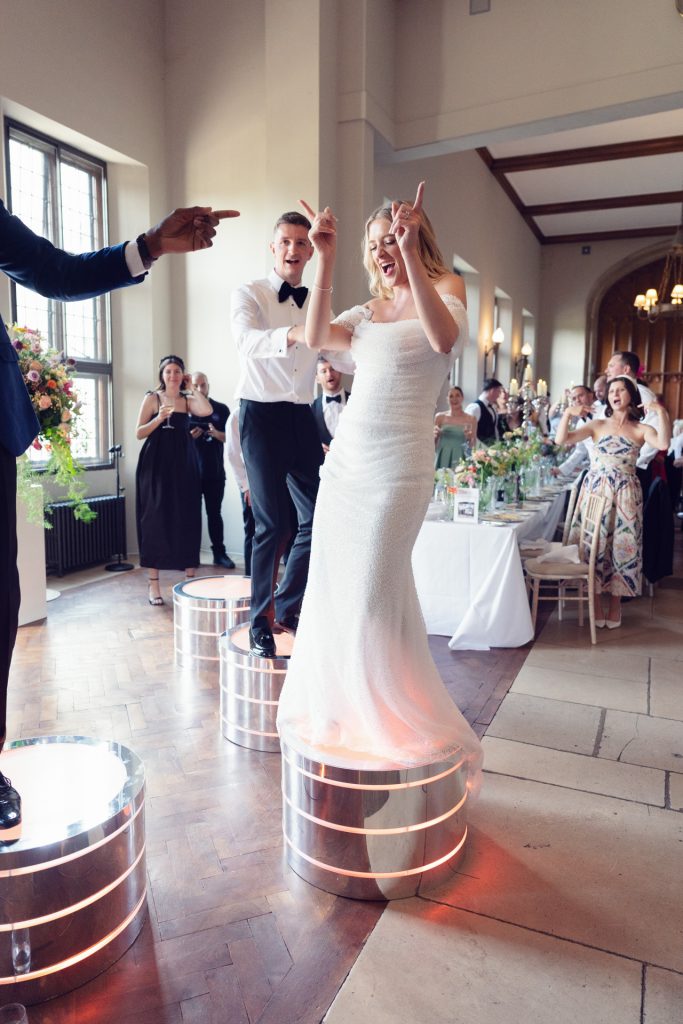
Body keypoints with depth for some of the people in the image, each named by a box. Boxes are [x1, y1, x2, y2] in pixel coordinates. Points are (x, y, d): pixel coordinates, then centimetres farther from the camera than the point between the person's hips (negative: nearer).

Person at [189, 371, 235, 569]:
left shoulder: (221, 409, 7)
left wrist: (216, 433, -16)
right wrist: (189, 436, -14)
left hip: (215, 471, 1)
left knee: (214, 512, 6)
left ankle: (219, 553, 10)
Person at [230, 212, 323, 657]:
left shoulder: (317, 303, 14)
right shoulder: (249, 295, -3)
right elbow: (246, 339, -26)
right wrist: (291, 335, -45)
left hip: (301, 417, 6)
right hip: (262, 415, -5)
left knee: (319, 516, 4)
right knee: (274, 523, -9)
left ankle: (286, 607, 23)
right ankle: (260, 622, 8)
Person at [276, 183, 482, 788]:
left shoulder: (444, 288, 3)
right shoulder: (368, 312, 17)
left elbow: (445, 340, -21)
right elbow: (316, 337, -2)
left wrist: (411, 254, -25)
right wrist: (326, 259, -7)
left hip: (399, 462, -6)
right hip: (347, 456, 6)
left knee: (373, 595, -6)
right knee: (334, 586, 8)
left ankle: (399, 723, 15)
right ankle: (344, 713, 27)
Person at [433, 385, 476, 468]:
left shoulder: (471, 419, 3)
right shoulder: (440, 417, 6)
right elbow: (433, 443, 11)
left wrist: (469, 439, -12)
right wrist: (435, 436, -8)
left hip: (460, 459, -1)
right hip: (442, 459, 1)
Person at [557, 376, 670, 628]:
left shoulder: (641, 430, 4)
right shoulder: (597, 425, 6)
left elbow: (663, 443, -17)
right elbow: (562, 440, -3)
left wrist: (661, 412, -21)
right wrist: (567, 413, -14)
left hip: (625, 496, 0)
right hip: (595, 491, 1)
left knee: (621, 547, 2)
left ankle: (615, 604, 16)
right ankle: (596, 604, 13)